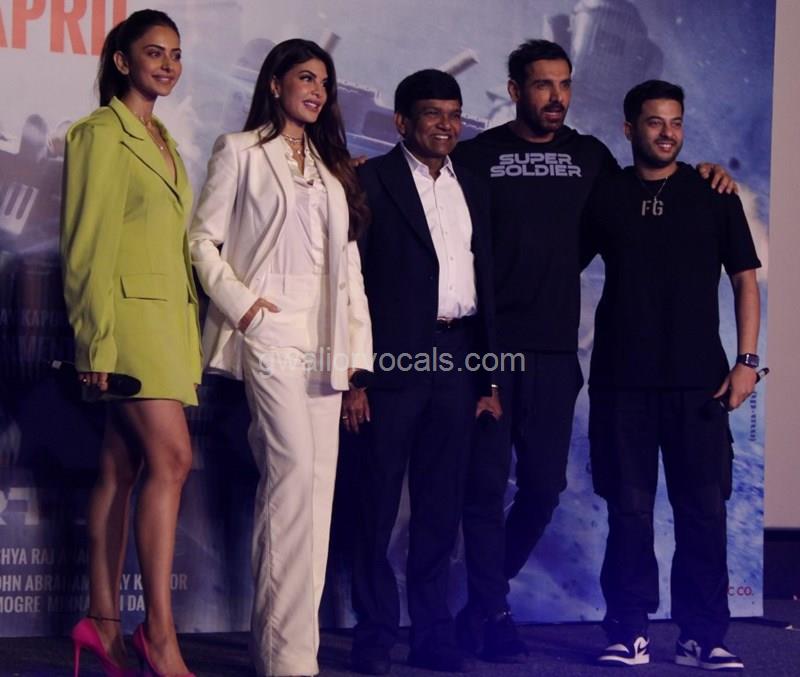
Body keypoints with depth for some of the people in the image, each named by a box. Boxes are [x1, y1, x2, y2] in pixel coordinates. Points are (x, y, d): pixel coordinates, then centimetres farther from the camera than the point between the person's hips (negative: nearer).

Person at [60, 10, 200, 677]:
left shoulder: (163, 140, 20)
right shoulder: (101, 132, -4)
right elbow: (88, 243, -10)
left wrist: (192, 333, 14)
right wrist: (97, 340, -15)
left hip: (169, 317, 8)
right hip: (129, 314, -8)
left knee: (122, 469, 7)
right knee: (172, 458, -16)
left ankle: (103, 621, 10)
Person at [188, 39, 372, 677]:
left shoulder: (333, 165, 21)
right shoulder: (240, 152, 6)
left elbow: (349, 261, 18)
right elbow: (203, 240, 1)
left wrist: (358, 351, 10)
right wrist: (238, 302, -13)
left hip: (323, 340, 6)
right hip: (269, 331, -6)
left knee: (317, 481, 1)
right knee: (294, 465, -18)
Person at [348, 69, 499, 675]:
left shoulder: (471, 188, 17)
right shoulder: (371, 181, -1)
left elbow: (485, 283, 17)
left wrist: (488, 379, 13)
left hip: (456, 358, 5)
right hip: (394, 358, -5)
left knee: (441, 505, 9)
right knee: (379, 501, 1)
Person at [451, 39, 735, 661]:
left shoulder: (590, 156, 11)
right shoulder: (476, 156, 1)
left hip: (555, 351, 4)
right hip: (489, 346, -4)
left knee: (545, 485, 7)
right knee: (487, 482, 0)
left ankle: (484, 598, 26)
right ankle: (492, 614, 12)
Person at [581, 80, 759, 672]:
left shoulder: (713, 195, 6)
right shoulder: (605, 195, 7)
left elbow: (745, 278, 7)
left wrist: (746, 361, -1)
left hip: (699, 379, 0)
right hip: (622, 379, 0)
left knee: (705, 510, -1)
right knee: (629, 510, 3)